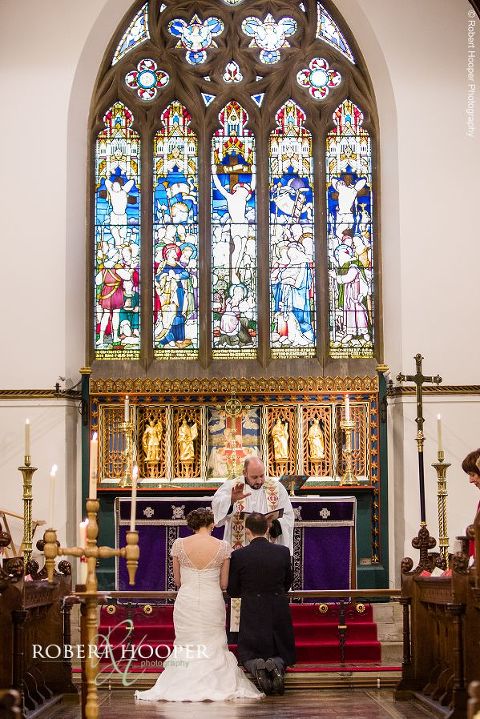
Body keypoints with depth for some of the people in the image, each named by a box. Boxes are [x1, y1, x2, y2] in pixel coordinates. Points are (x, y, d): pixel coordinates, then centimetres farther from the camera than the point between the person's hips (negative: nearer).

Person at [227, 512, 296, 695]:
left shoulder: (238, 555, -11)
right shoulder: (283, 552, -5)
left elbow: (232, 591, -1)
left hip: (252, 614, -1)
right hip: (279, 612, 1)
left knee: (247, 653, 17)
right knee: (283, 653, 20)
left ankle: (257, 666, -19)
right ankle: (276, 665, -17)